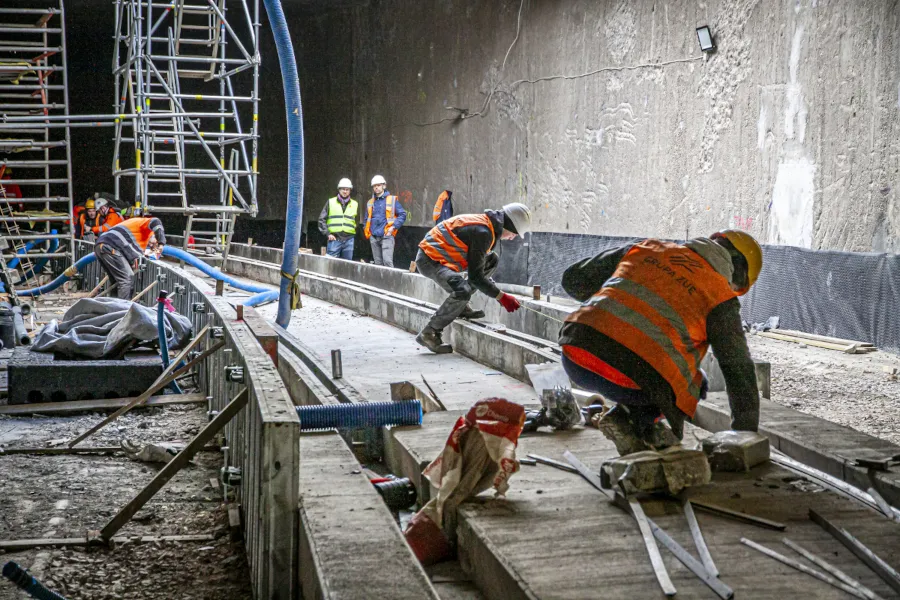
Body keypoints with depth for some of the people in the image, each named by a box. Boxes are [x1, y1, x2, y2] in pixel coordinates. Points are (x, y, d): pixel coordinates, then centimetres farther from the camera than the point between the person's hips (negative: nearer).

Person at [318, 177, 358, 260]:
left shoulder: (355, 204, 13)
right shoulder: (331, 202, 7)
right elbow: (322, 219, 5)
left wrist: (354, 234, 7)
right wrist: (327, 233, -5)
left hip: (349, 240, 2)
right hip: (334, 238, -2)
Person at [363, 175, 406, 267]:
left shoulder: (392, 200, 2)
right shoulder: (370, 202, 16)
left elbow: (402, 214, 0)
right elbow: (367, 219, 23)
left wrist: (394, 227, -10)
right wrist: (367, 232, 8)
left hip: (387, 236, -5)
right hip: (374, 238, 5)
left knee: (387, 261, -17)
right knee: (378, 263, 7)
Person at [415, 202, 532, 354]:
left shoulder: (485, 222, 8)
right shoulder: (482, 232, -23)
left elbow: (478, 267, 20)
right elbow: (475, 276, -21)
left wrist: (498, 293, 19)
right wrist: (501, 296, -15)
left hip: (442, 255, 10)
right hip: (429, 260, -10)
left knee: (492, 260, 10)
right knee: (463, 290, -31)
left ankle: (461, 307, 8)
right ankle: (429, 333, -18)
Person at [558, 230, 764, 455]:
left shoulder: (645, 249, 22)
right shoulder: (719, 295, 10)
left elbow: (574, 279, 27)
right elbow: (739, 369, 14)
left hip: (574, 359, 6)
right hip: (625, 379, -5)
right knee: (695, 381, 24)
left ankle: (645, 429, 21)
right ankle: (629, 417, 2)